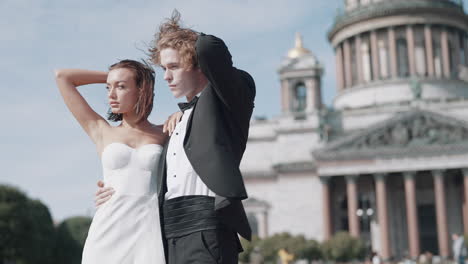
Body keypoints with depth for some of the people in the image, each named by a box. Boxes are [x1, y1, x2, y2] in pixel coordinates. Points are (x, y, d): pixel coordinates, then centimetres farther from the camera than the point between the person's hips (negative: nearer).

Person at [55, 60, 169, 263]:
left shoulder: (164, 135, 13)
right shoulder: (102, 133, 15)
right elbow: (61, 76, 17)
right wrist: (111, 77, 22)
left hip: (150, 230, -1)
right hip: (109, 230, 1)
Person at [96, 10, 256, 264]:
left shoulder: (227, 100, 3)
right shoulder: (181, 120, 27)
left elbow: (209, 48, -14)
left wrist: (192, 38, 9)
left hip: (205, 229, -8)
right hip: (170, 235, 8)